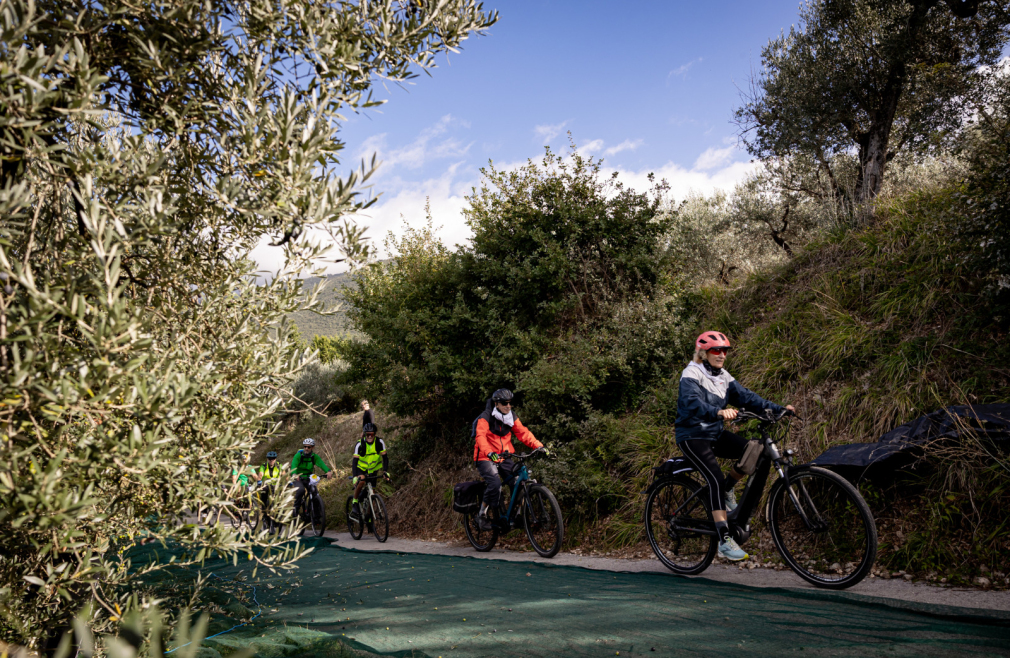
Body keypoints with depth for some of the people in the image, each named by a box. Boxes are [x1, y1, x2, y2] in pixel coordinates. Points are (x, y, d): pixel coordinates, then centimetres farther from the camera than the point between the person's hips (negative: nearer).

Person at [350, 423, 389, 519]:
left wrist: (386, 472, -33)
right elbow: (354, 461, -30)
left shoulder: (379, 442, -20)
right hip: (360, 468, -2)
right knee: (361, 481, -34)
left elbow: (385, 457, -19)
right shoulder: (360, 444, -25)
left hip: (372, 469, 2)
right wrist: (355, 476, -43)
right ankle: (355, 502, -14)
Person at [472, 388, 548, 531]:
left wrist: (539, 446, -13)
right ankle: (482, 516, -12)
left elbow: (523, 433, 1)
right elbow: (481, 437, -25)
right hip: (486, 458, -6)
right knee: (495, 483, -28)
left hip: (504, 457, 6)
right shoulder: (485, 417, -12)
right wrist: (490, 453, -44)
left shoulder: (511, 417, 6)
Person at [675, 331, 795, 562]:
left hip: (716, 433, 7)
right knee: (716, 480, -23)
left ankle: (727, 491, 10)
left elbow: (746, 397, -1)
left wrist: (778, 409, -13)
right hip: (692, 436, -7)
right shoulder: (691, 374, -14)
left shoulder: (723, 377, 9)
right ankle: (725, 541, -21)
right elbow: (692, 403, -32)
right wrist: (718, 412, -51)